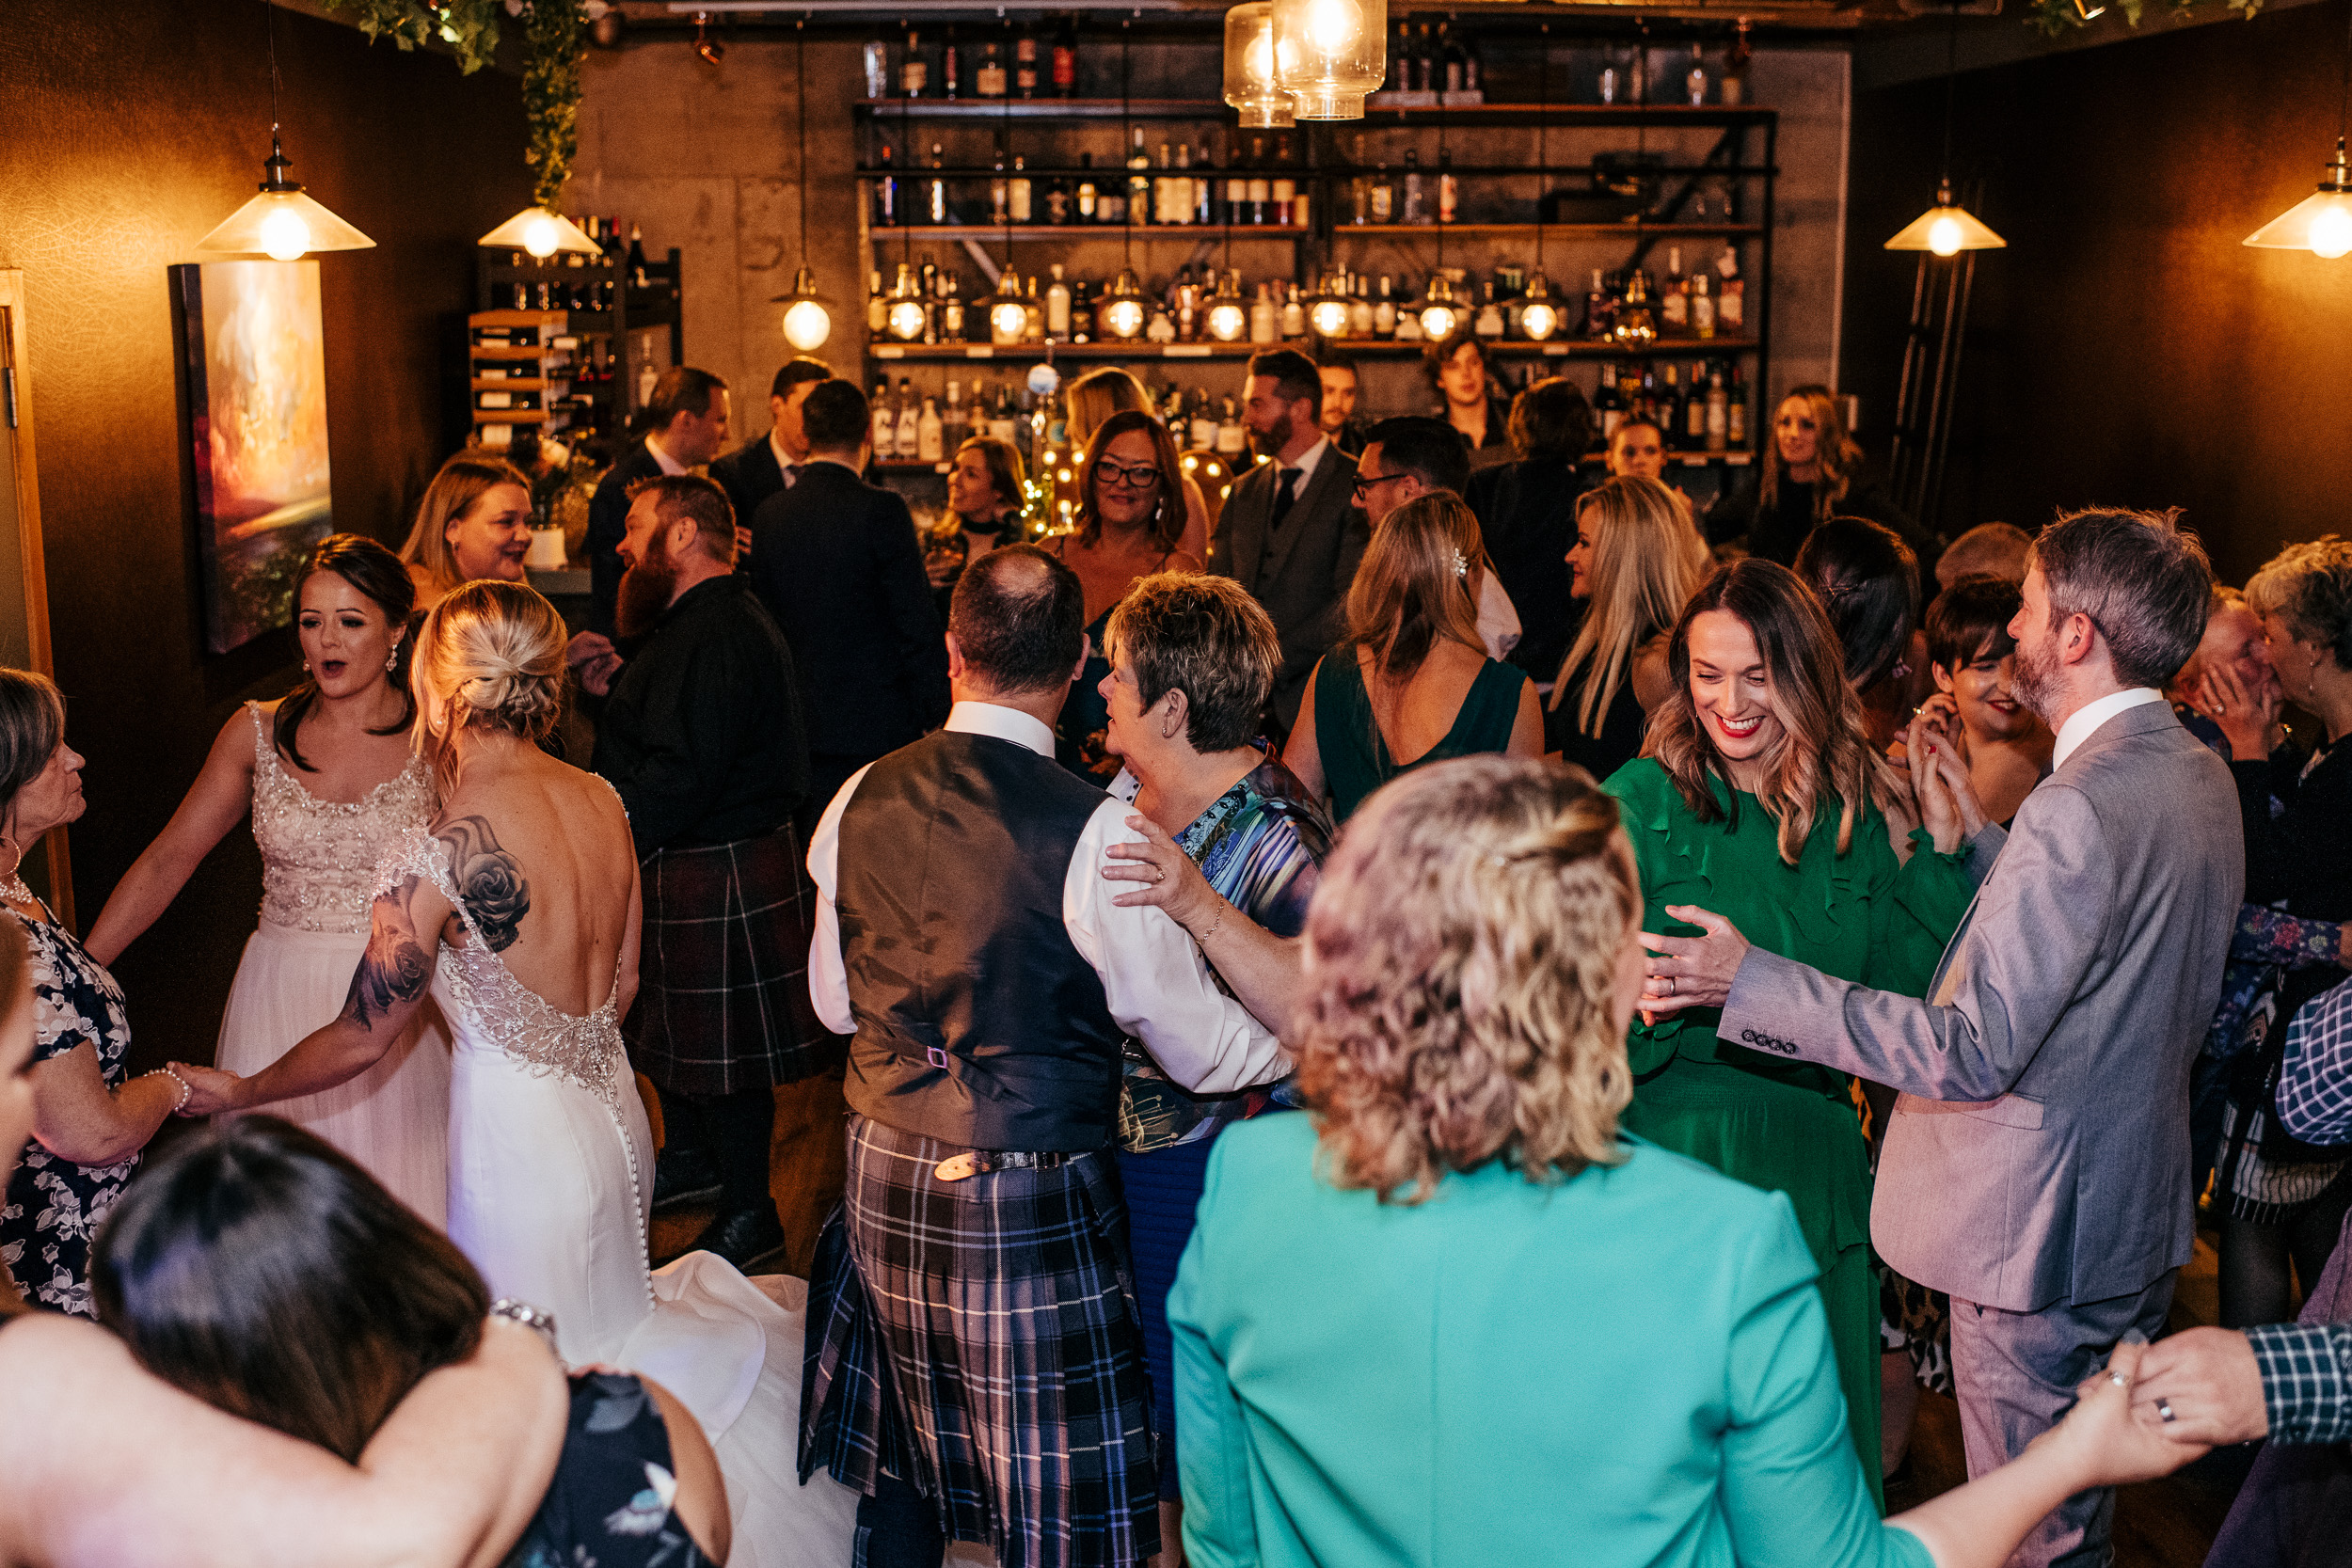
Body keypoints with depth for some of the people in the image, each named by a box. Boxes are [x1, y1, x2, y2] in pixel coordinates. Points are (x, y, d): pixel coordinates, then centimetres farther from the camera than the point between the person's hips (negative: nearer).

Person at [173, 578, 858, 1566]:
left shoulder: (437, 857, -22)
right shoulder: (603, 801, -3)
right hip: (612, 1106, 7)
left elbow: (362, 1039, -10)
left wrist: (239, 1092, 8)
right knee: (601, 1320, 28)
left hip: (517, 1132, -6)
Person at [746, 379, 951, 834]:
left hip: (797, 726, 5)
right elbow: (917, 622, -12)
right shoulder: (881, 510, -12)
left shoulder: (769, 514, 3)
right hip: (875, 726, -5)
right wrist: (936, 715, -4)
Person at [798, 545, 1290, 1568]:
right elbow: (1200, 1049, -13)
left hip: (884, 1173, 5)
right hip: (1031, 1206, -5)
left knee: (901, 1479, 22)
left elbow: (835, 1003, 9)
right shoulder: (1096, 833, -20)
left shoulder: (862, 801, -4)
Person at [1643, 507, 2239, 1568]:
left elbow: (1972, 1049, -29)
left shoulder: (2078, 808, -28)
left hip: (2040, 1230, -10)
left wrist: (1750, 980, -27)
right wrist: (1978, 843, 9)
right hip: (2143, 1208, 10)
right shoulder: (2201, 777, 4)